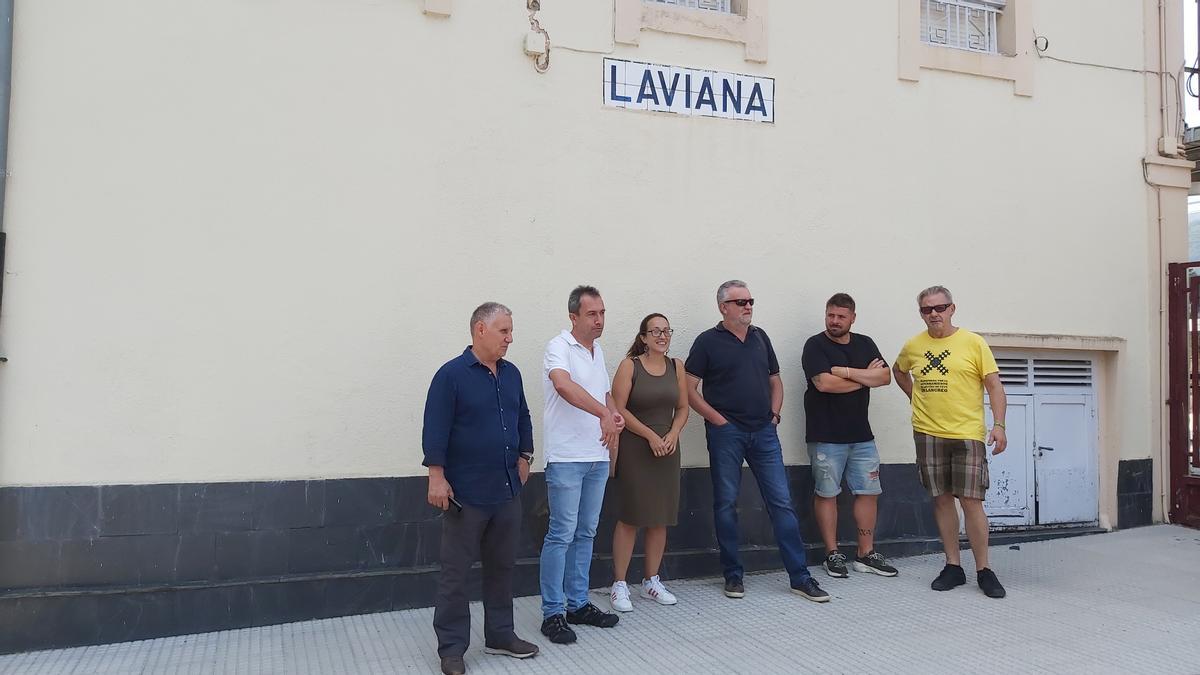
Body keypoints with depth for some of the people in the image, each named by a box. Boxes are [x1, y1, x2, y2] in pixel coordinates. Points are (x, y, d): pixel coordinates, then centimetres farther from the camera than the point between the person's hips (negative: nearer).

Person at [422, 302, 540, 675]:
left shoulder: (511, 374, 9)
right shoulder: (452, 374, -11)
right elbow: (435, 429, -14)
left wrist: (524, 457, 16)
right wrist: (437, 477, -17)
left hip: (507, 490, 7)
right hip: (466, 493, -6)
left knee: (502, 566, 15)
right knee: (456, 571, 4)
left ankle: (500, 634, 29)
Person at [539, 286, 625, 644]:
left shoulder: (598, 351, 14)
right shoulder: (559, 347, -12)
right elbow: (564, 386, -32)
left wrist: (616, 416, 3)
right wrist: (604, 413, -39)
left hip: (598, 457, 8)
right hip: (567, 458, -8)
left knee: (586, 533, 14)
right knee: (561, 535, -3)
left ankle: (578, 604, 24)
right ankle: (552, 613, 7)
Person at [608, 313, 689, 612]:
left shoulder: (676, 366, 7)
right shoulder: (630, 366, -6)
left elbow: (682, 408, 11)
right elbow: (619, 409, -11)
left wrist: (673, 434, -7)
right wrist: (650, 435, -15)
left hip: (667, 449, 5)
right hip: (634, 449, -5)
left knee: (660, 518, 9)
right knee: (630, 517, -3)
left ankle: (651, 581, 22)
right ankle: (619, 584, 7)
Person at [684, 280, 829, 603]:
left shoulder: (760, 337, 13)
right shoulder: (708, 341, -2)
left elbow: (775, 381, 21)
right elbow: (690, 389, -6)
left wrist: (775, 414, 6)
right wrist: (719, 420, -10)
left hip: (764, 431, 4)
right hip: (726, 433, -4)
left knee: (782, 502, 3)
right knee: (726, 504, 4)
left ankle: (800, 576, 9)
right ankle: (733, 575, 17)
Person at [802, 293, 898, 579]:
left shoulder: (865, 344, 11)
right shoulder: (816, 345, -5)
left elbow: (885, 376, -1)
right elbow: (824, 383, -19)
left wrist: (846, 371, -14)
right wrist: (865, 377, -7)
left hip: (861, 434, 5)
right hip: (826, 435, -5)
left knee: (868, 492, 8)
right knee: (826, 493, 2)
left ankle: (866, 555, 18)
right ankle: (833, 555, 12)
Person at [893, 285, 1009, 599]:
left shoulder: (973, 343, -3)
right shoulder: (913, 346, 6)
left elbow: (994, 386, -3)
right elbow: (898, 370, 26)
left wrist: (999, 425, -12)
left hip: (968, 435, -3)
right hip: (928, 434, 3)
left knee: (971, 501, -4)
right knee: (942, 499, 8)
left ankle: (983, 570, 9)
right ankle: (953, 567, 19)